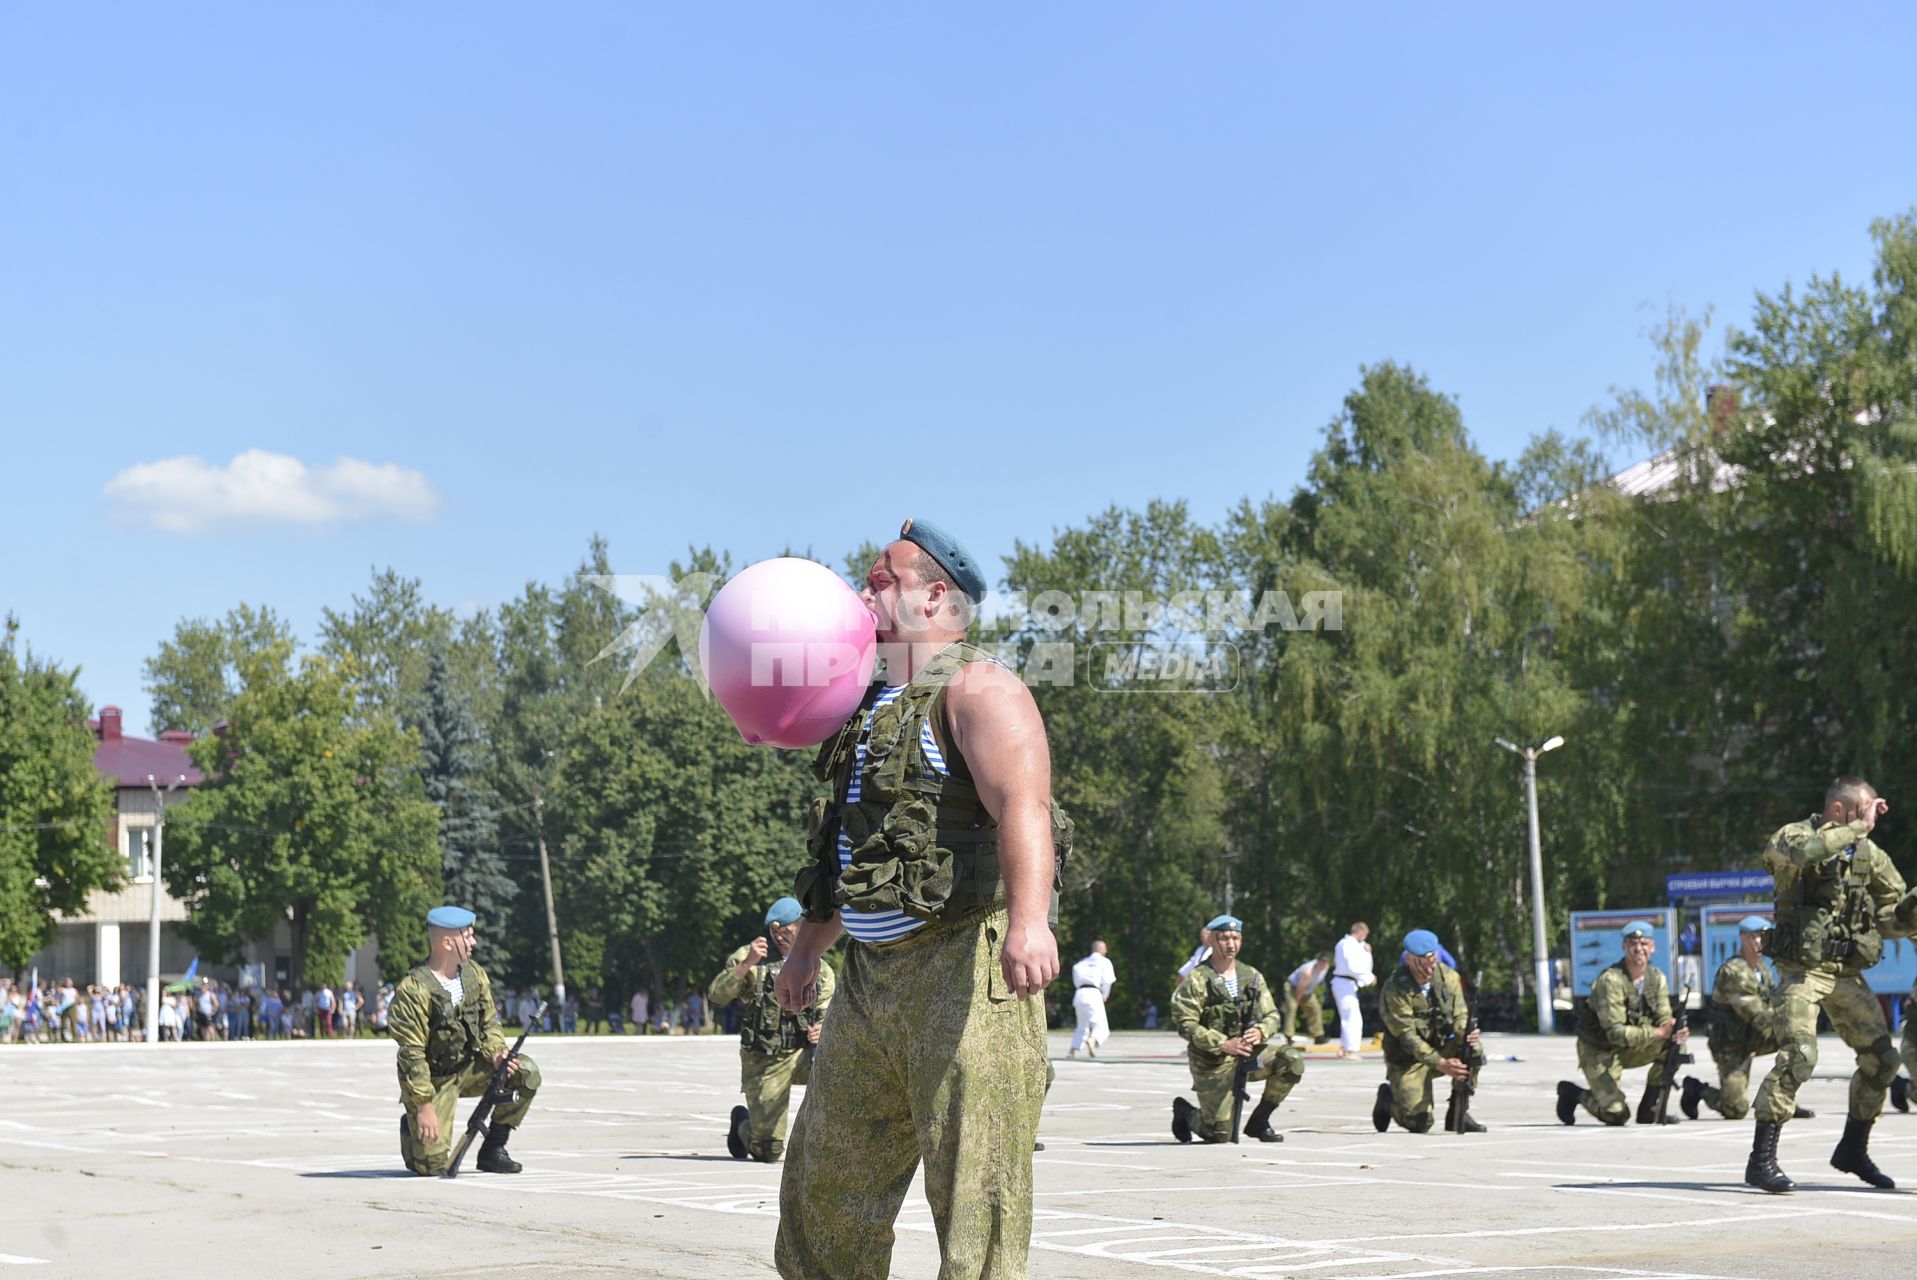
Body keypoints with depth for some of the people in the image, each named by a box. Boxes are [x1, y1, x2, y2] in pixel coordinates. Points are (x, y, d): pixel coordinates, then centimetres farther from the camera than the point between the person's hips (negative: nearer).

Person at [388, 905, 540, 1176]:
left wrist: (496, 1055, -16)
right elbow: (412, 1055, -22)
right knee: (433, 1165, -13)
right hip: (433, 1080, -6)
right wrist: (424, 1106, -23)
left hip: (470, 1068, 6)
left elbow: (489, 1023, 5)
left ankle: (493, 1149, -3)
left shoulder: (474, 974, -1)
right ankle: (411, 1127, 23)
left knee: (527, 1073, -17)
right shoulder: (412, 991, -22)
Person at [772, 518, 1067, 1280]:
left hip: (964, 966, -9)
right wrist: (808, 948, 32)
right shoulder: (874, 709, 20)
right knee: (825, 1178, 15)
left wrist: (1029, 919, -41)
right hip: (872, 976, 9)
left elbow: (1023, 808, -26)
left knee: (973, 1190, -10)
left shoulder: (977, 690, -9)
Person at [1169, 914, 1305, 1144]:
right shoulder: (1196, 980, -9)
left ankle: (1259, 1121, -3)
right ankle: (1184, 1112, 27)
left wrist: (1260, 1032, -18)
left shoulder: (1252, 976, 7)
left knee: (1292, 1061, -21)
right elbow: (1185, 1024, -16)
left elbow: (1272, 1015, 6)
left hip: (1249, 1054, 5)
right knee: (1221, 1135, -8)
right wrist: (1223, 1044, -26)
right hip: (1212, 1063, -5)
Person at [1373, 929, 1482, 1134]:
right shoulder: (1394, 989, -23)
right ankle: (1388, 1098, 17)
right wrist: (1441, 1064, -35)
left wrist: (1466, 1034, -33)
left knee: (1472, 1049, -25)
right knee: (1419, 1123, -18)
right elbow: (1407, 1037, -24)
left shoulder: (1448, 977, -7)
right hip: (1408, 1060, -5)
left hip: (1442, 1047, 5)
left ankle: (1459, 1113, -8)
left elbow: (1459, 1015, -7)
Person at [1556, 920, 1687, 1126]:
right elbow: (1615, 1032, -29)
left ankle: (1648, 1109, -3)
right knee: (1617, 1115, -18)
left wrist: (1676, 1032, -31)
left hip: (1630, 1048, 7)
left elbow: (1664, 1019, -6)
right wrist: (1659, 1033, -37)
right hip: (1599, 1051, -7)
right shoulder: (1610, 980, -24)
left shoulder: (1657, 978, -3)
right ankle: (1572, 1093, 11)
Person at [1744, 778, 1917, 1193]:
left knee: (1881, 1059, 6)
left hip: (1848, 973, 7)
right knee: (1798, 1055, -22)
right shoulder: (1792, 837, -8)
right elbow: (1808, 852, -34)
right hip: (1803, 970, -7)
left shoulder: (1869, 854, 11)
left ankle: (1853, 1151, 25)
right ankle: (1761, 1160, -18)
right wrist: (1860, 827, -25)